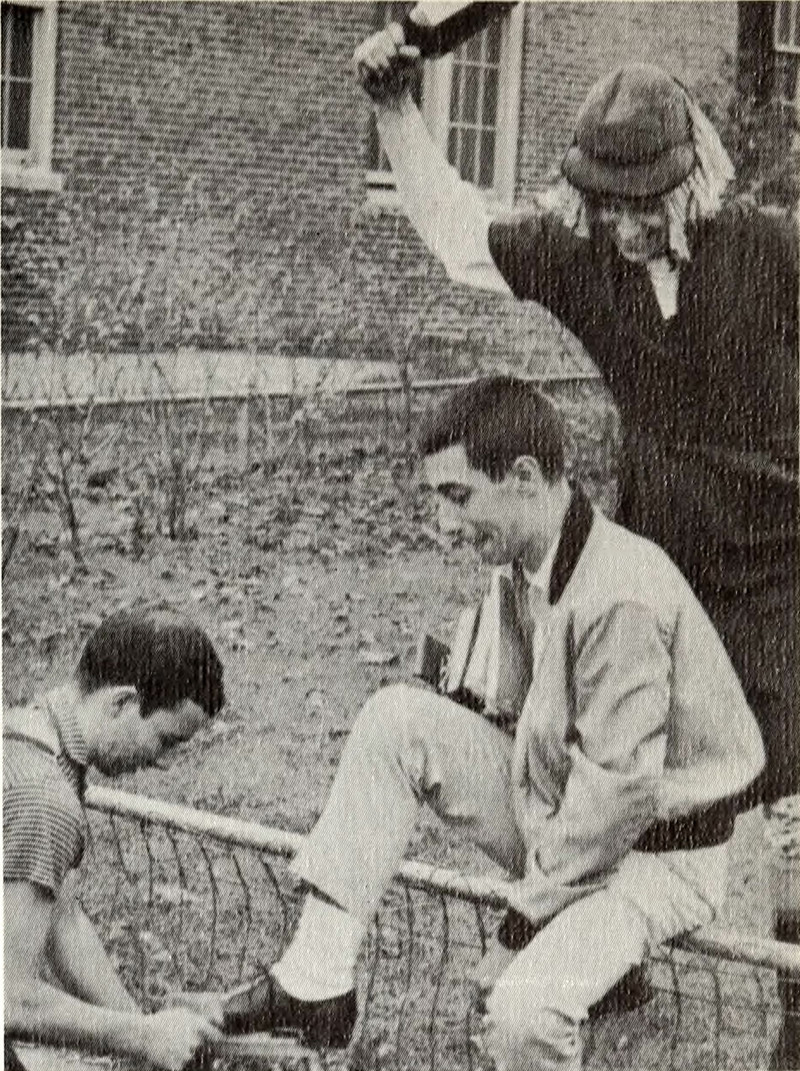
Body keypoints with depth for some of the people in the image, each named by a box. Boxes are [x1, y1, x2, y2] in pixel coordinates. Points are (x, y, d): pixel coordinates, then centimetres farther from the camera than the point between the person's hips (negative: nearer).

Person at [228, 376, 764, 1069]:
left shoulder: (620, 596, -29)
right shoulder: (531, 562, -1)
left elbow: (621, 790, -26)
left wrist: (534, 903, -16)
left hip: (652, 853, -8)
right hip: (561, 811, 9)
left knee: (524, 1014, -31)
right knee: (396, 719, -5)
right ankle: (315, 983, -4)